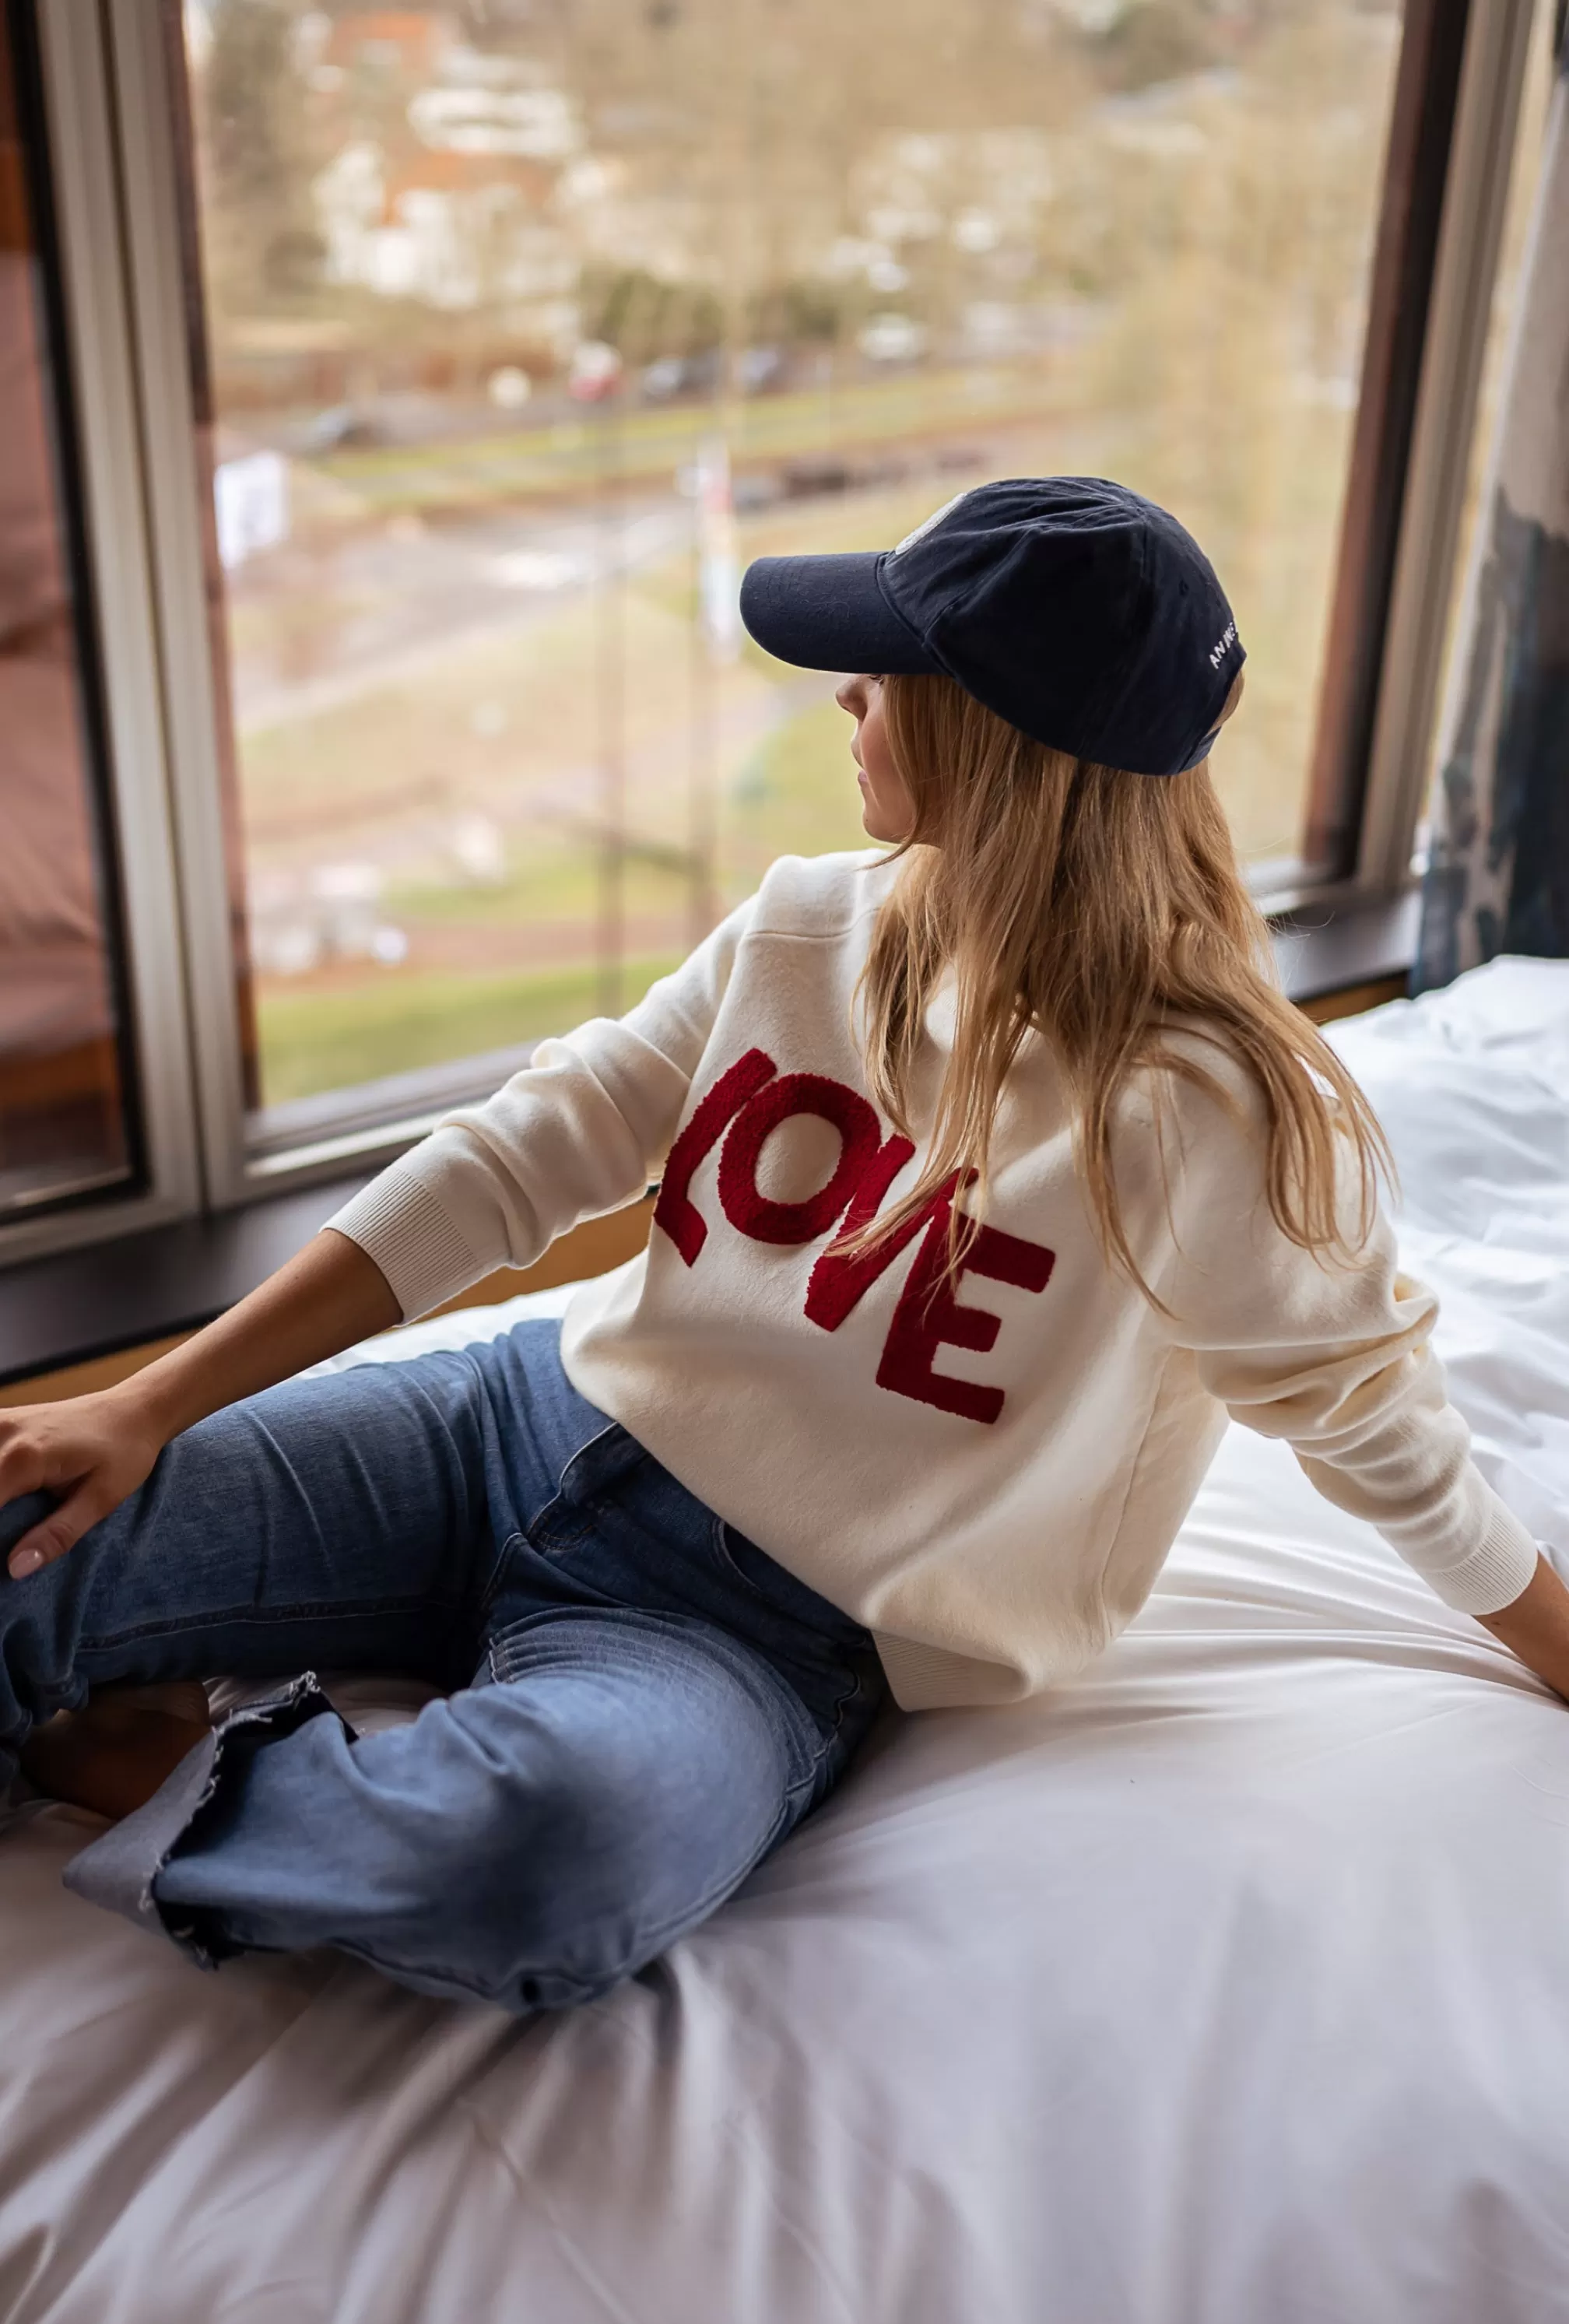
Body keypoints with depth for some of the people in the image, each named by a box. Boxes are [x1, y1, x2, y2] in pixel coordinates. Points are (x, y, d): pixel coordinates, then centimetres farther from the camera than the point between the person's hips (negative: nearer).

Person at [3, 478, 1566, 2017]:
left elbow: (1391, 1448, -5)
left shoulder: (1212, 1119, -18)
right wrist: (152, 1408, -5)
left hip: (769, 1630, -3)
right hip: (539, 1422, 4)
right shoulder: (814, 930, -2)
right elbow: (513, 1164, -3)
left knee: (555, 1853, -37)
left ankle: (170, 1779, -10)